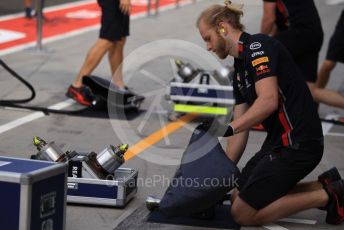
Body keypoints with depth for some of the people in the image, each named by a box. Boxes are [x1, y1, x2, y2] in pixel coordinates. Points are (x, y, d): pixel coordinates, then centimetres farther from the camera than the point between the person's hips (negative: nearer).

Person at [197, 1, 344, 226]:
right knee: (238, 196, 18)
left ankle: (326, 196, -2)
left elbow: (268, 101, -28)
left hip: (297, 144, -10)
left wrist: (228, 128, -34)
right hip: (278, 142, 10)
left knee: (243, 213, -5)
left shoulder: (258, 46, -14)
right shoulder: (240, 69, 15)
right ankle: (323, 187, 13)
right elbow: (242, 127, 16)